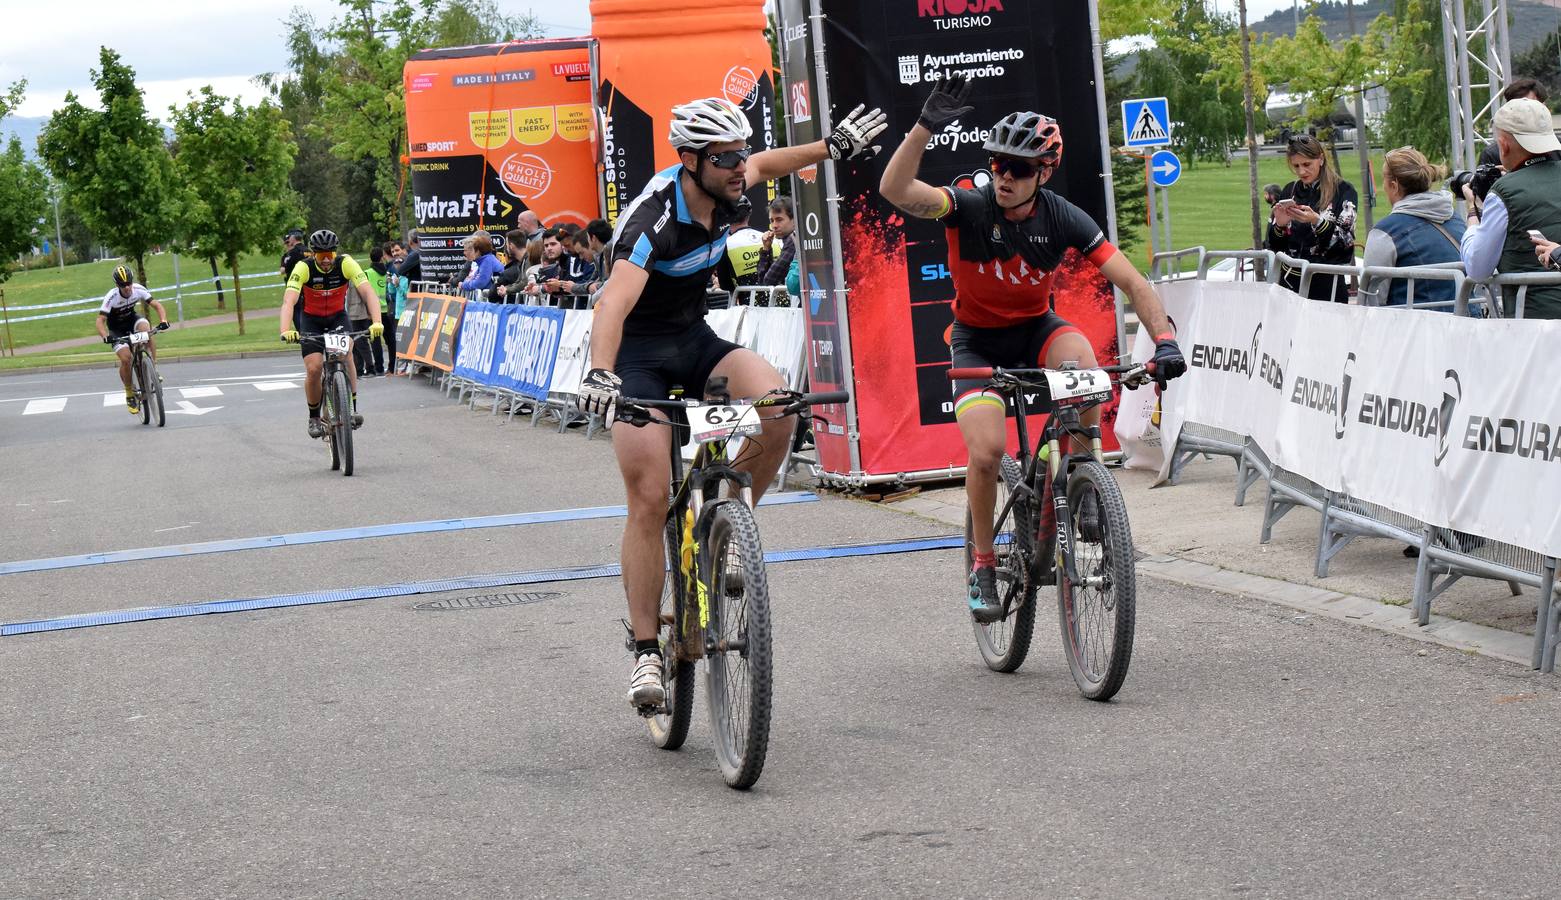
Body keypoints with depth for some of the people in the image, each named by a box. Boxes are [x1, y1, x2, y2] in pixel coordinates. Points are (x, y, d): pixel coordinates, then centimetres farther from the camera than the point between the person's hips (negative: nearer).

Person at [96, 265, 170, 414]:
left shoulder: (138, 290, -22)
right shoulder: (111, 297, -30)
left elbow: (157, 306, -19)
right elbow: (100, 321, -31)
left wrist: (163, 321, -38)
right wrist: (106, 337, -49)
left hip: (132, 318, 2)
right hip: (117, 329, -2)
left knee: (147, 330, -32)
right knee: (125, 358, -22)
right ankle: (129, 394, -1)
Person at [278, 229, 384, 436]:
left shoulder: (346, 264, -24)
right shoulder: (304, 268, -26)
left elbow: (368, 292, -32)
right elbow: (289, 301, -37)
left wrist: (377, 322, -49)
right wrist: (286, 330, -54)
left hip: (338, 317, 1)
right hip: (311, 320, -1)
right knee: (314, 369, -16)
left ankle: (352, 409, -16)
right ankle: (314, 417, 6)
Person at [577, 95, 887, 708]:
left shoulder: (726, 192, -7)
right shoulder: (653, 219, -29)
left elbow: (764, 165, 21)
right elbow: (614, 303, -44)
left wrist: (832, 147, 17)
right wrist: (599, 374, -60)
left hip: (695, 340, 6)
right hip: (638, 353, -6)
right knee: (650, 499, -14)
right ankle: (646, 651, -5)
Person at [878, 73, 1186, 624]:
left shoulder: (1064, 220, -16)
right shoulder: (969, 207, -21)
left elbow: (1131, 282, -17)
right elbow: (895, 191, -38)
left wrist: (1164, 339, -32)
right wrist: (926, 127, -51)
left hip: (1035, 327, 1)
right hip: (977, 339, -1)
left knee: (1080, 357, -35)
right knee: (987, 452, -22)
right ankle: (983, 565, 3)